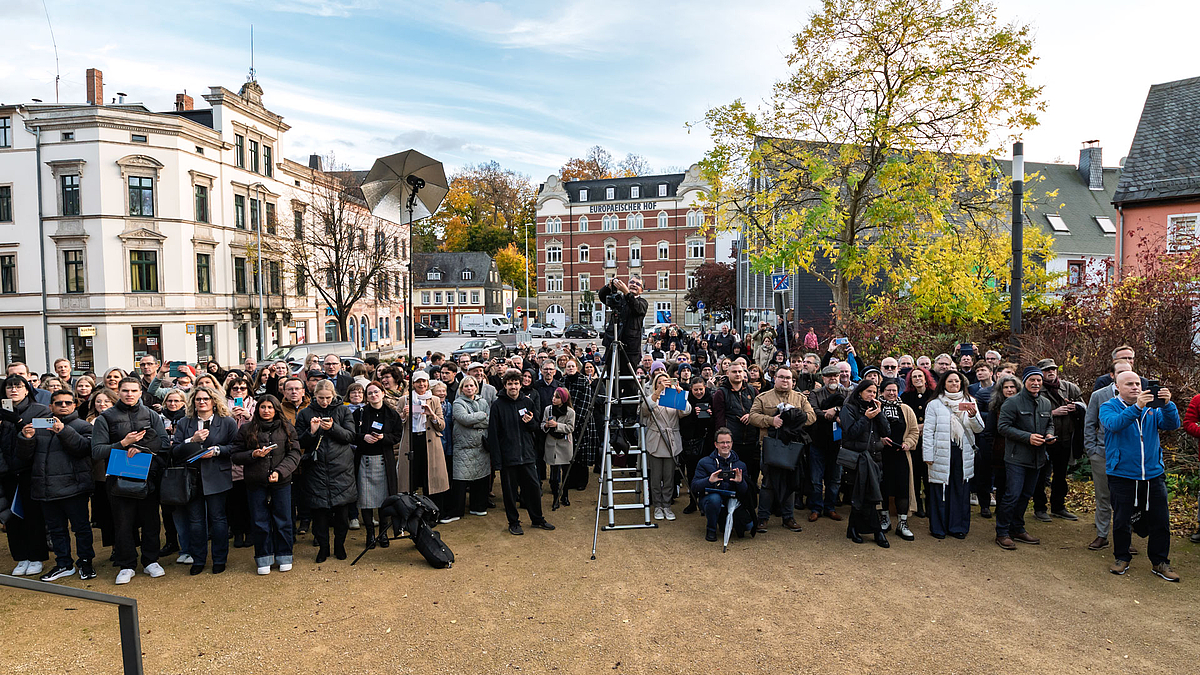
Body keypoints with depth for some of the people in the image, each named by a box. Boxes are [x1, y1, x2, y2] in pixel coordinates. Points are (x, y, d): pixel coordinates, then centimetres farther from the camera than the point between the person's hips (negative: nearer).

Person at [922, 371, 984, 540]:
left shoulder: (969, 402, 12)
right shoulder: (934, 404, 2)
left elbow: (979, 429, 8)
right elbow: (928, 431, -1)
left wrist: (973, 416, -13)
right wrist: (928, 456, -6)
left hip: (963, 453, 3)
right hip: (941, 452, -3)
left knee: (961, 489, 6)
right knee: (940, 489, 2)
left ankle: (958, 526, 19)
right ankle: (938, 527, 13)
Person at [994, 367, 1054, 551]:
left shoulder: (1046, 403, 12)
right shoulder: (1013, 402, -10)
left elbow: (1050, 423, 25)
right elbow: (1003, 426, -13)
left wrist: (1049, 434, 2)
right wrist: (1027, 437, -20)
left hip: (1037, 458, 7)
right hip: (1017, 458, -7)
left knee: (1026, 495, 14)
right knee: (1012, 495, -9)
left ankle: (1017, 529, 27)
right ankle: (1002, 533, 1)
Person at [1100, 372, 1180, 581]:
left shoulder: (1153, 408, 8)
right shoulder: (1108, 407, -3)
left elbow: (1172, 425, -7)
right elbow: (1114, 424, -24)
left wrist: (1168, 404, -25)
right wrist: (1137, 407, -36)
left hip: (1153, 475, 3)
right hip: (1122, 475, -3)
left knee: (1160, 520, 7)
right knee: (1121, 520, 6)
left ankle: (1160, 562, 23)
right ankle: (1121, 558, 22)